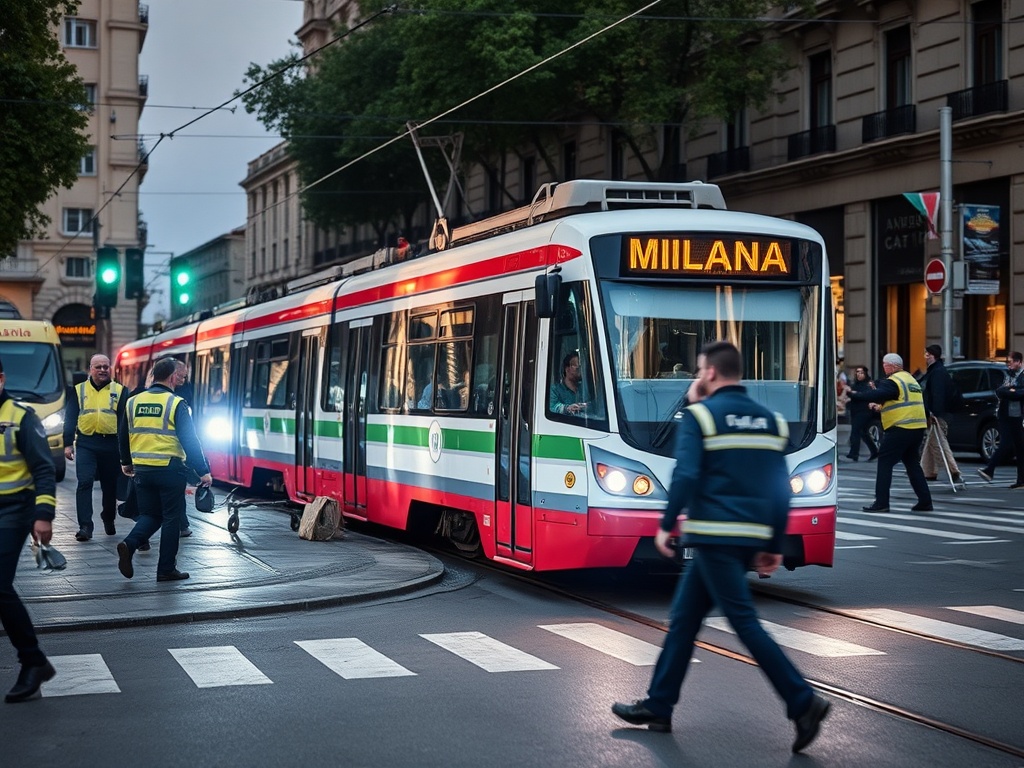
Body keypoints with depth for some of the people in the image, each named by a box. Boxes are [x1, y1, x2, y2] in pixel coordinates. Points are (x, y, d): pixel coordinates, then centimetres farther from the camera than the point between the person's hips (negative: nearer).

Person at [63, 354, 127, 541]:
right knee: (84, 483, -12)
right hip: (86, 443, 0)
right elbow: (70, 419, 7)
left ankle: (109, 519, 32)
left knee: (110, 485, 11)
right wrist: (67, 444, -1)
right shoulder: (79, 390, 8)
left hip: (111, 444, 0)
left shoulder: (120, 391, 6)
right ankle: (85, 526, -13)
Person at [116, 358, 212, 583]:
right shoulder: (177, 404, -10)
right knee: (171, 518, 6)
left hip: (142, 470, 5)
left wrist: (126, 463, 31)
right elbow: (190, 441, -12)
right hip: (170, 470, -5)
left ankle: (129, 544, -10)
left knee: (150, 515, 16)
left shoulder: (133, 402, 6)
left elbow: (123, 437, 15)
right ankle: (166, 569, 9)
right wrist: (203, 471, -6)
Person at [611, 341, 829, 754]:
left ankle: (803, 702, -14)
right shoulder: (770, 420, 12)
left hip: (713, 536, -7)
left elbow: (686, 474, -16)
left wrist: (666, 525, -7)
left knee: (744, 621, -7)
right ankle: (658, 705, 20)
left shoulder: (700, 414, -6)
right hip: (751, 538, 7)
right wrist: (774, 545, 14)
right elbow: (781, 487, 10)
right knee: (684, 616, 15)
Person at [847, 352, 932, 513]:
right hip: (918, 427, 9)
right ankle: (925, 501, 14)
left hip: (900, 429, -9)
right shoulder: (910, 379, 20)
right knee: (912, 463, 17)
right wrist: (883, 406, 20)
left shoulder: (893, 381, -10)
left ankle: (881, 502, -7)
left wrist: (852, 395, -17)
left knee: (885, 462, -3)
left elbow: (875, 395, -22)